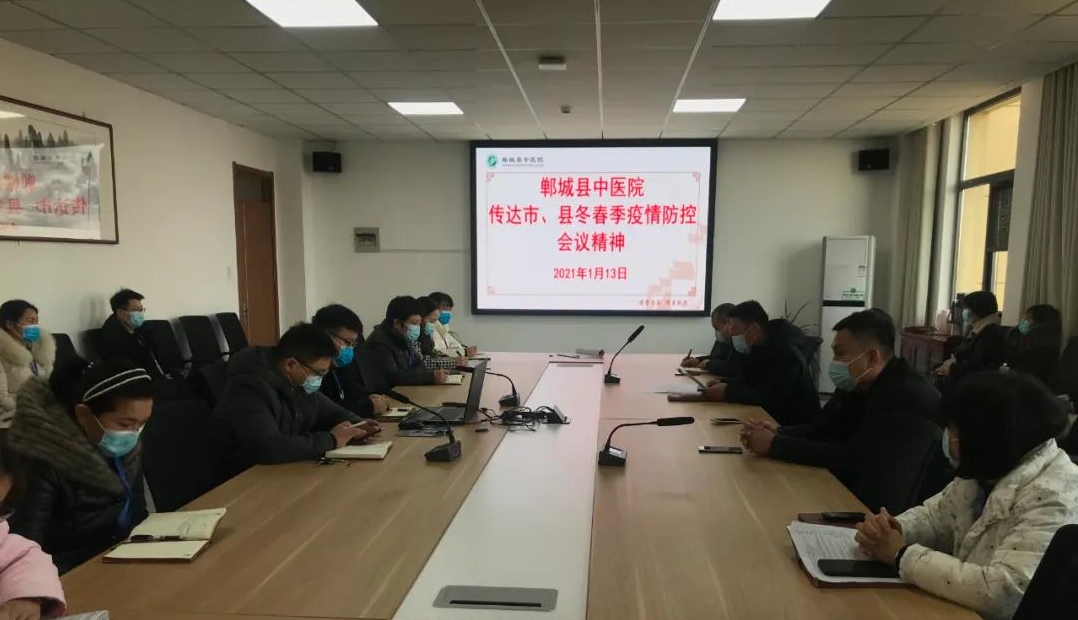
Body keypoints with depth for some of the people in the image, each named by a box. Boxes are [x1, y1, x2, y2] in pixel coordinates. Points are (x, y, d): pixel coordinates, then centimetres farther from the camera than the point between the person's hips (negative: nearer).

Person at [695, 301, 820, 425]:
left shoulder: (786, 353, -24)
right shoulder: (757, 348, 3)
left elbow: (772, 397, -32)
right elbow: (748, 379, 9)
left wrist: (727, 392, -29)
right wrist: (723, 384, -11)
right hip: (772, 416, 8)